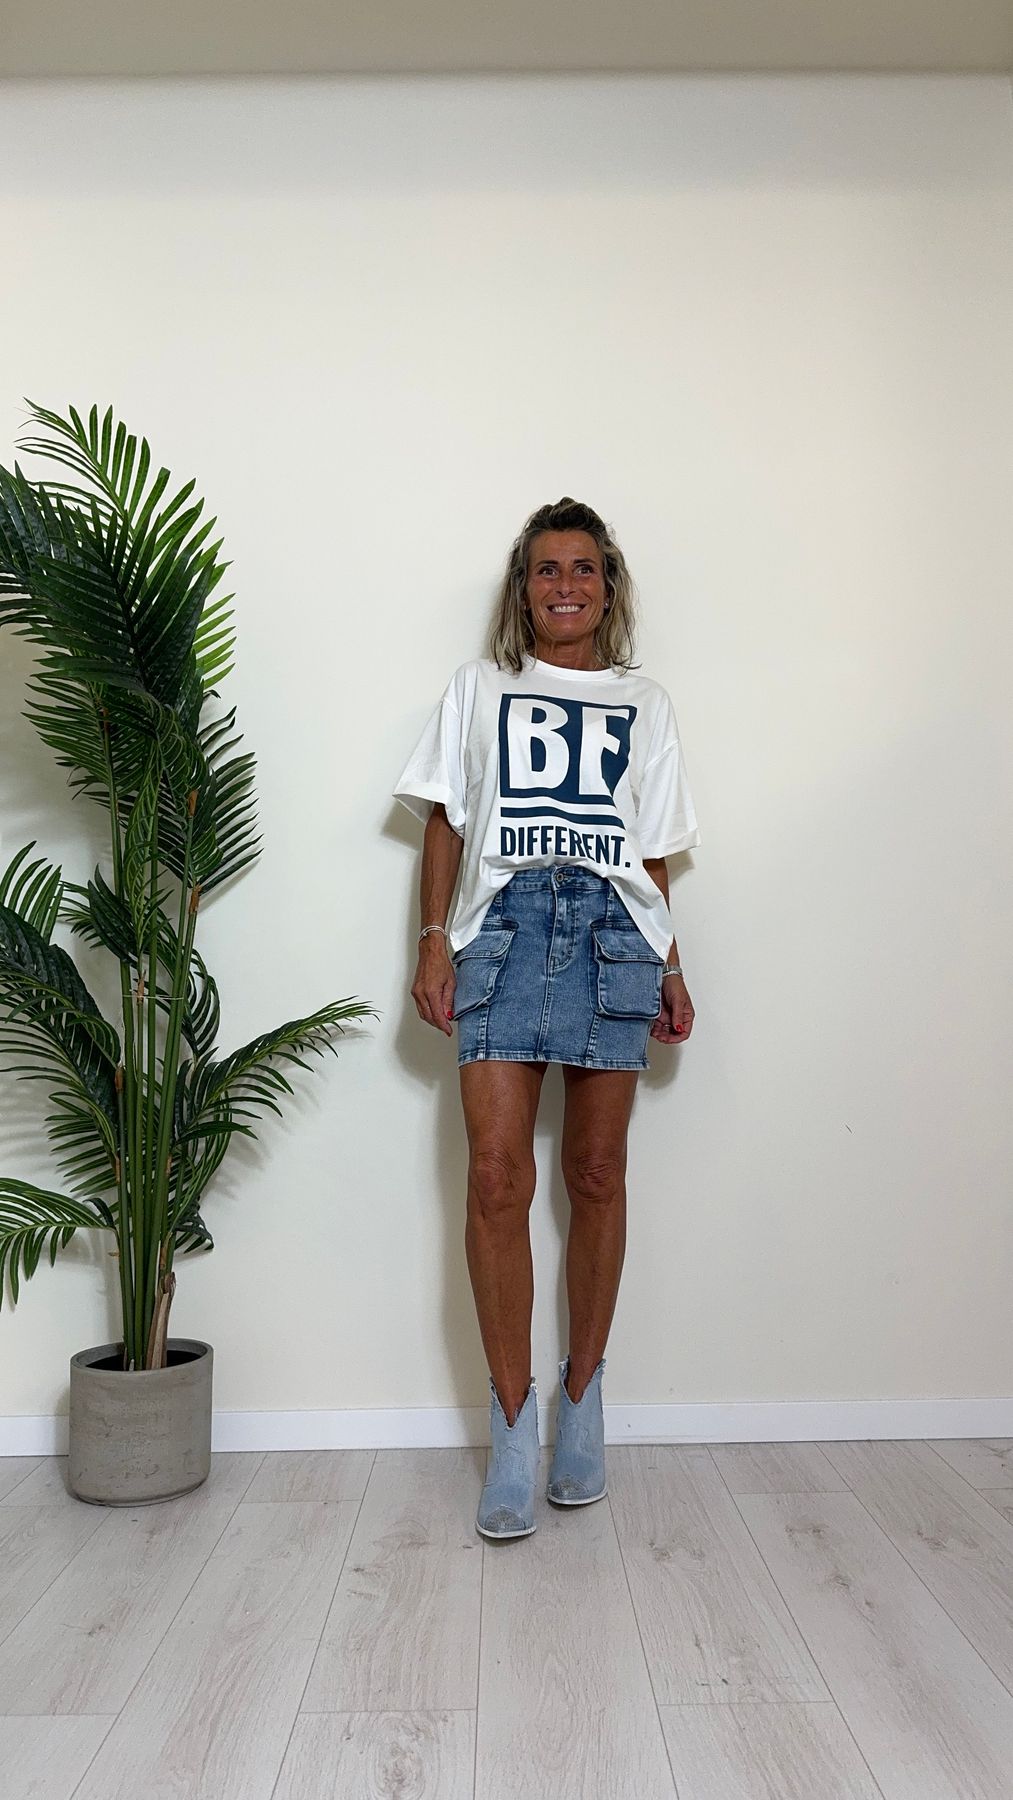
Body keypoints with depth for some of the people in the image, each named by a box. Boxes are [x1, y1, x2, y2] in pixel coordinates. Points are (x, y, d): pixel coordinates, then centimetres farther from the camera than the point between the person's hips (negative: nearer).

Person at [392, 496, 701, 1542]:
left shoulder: (644, 704, 20)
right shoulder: (477, 690, 18)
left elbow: (654, 852, 18)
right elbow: (446, 823, 12)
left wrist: (669, 965, 11)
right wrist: (434, 939, 1)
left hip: (613, 927, 1)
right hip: (505, 918, -1)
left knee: (596, 1172, 1)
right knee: (496, 1175, -11)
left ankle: (582, 1399, 15)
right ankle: (512, 1428, -2)